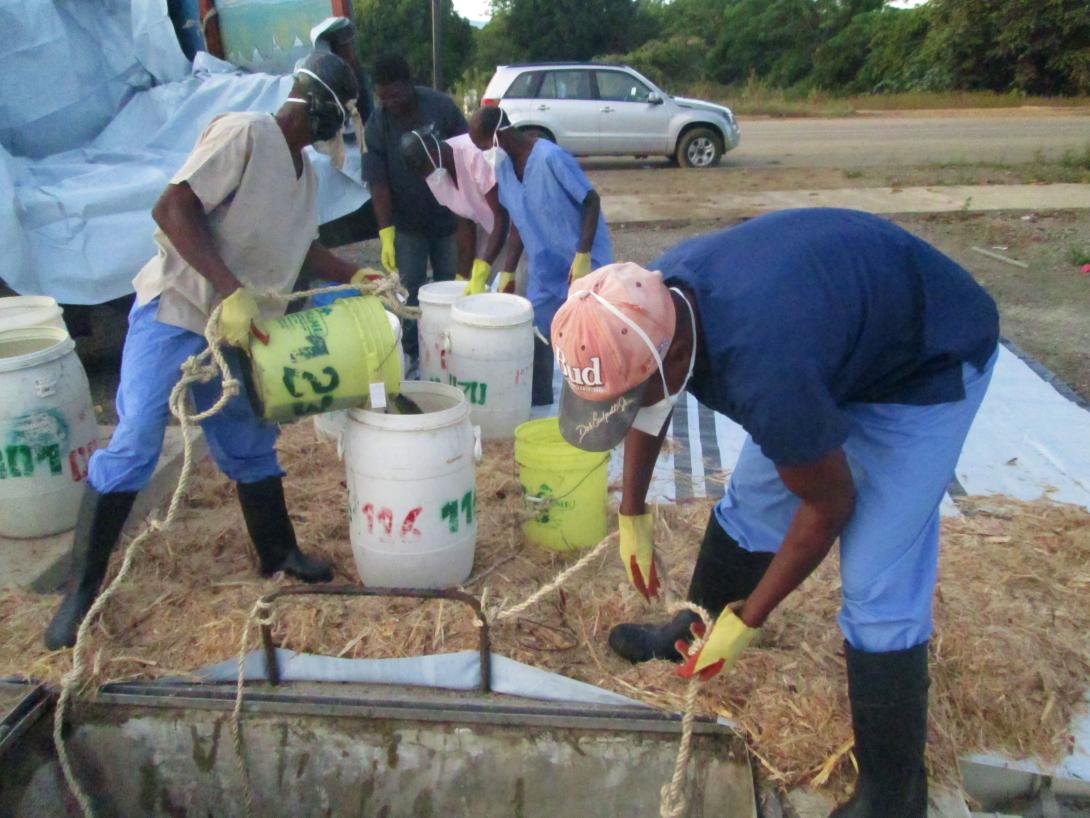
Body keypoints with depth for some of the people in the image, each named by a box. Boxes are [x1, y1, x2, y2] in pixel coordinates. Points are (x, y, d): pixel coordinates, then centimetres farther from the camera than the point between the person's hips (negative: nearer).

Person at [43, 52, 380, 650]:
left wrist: (354, 277, 9)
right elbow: (173, 209, -23)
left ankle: (278, 552, 31)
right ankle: (81, 589, 5)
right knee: (132, 447, -7)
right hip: (174, 314, -8)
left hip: (238, 331, 8)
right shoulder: (245, 134, -15)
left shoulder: (305, 172, 12)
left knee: (251, 444, 14)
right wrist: (232, 290, -29)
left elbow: (303, 246, 24)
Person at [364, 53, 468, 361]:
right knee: (408, 290, 3)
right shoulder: (376, 126, -12)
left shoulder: (442, 107, -12)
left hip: (448, 217, 0)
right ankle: (409, 352, 14)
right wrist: (386, 233, -21)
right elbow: (378, 183, -14)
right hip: (407, 223, 0)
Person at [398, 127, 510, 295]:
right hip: (492, 230, 7)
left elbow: (502, 217, -28)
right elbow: (465, 222, 0)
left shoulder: (476, 155, -29)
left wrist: (479, 275, -33)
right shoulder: (435, 172, -5)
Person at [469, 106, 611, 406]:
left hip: (582, 263, -7)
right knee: (536, 336, 10)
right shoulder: (503, 165, 1)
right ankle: (538, 405, 25)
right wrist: (507, 271, 9)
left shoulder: (551, 157, -22)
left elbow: (591, 202, -17)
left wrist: (582, 256, -22)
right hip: (543, 268, 7)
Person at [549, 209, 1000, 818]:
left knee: (878, 589, -10)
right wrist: (632, 514, 12)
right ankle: (697, 631, 38)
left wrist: (749, 620, -13)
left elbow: (830, 505, -23)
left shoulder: (763, 369, -42)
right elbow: (650, 409, 5)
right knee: (751, 501, 12)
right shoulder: (652, 305, -18)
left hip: (929, 359, -7)